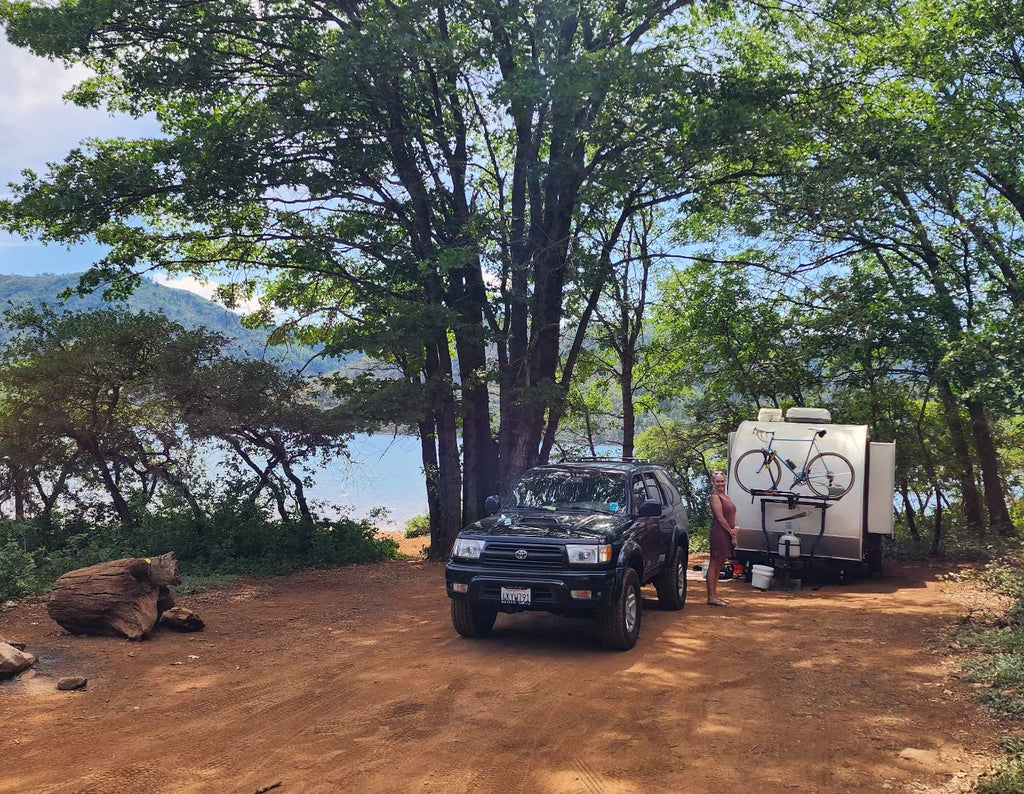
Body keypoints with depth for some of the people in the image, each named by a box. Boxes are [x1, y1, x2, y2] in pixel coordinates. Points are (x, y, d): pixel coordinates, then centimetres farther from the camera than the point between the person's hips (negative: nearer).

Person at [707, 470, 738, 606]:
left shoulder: (727, 497, 19)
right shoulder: (715, 497, -8)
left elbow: (733, 516, 16)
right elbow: (720, 518, -14)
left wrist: (734, 531, 1)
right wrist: (731, 532, -10)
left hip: (728, 535, 9)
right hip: (719, 533, -9)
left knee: (719, 565, 13)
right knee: (714, 565, -6)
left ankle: (714, 595, 20)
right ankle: (711, 597, -5)